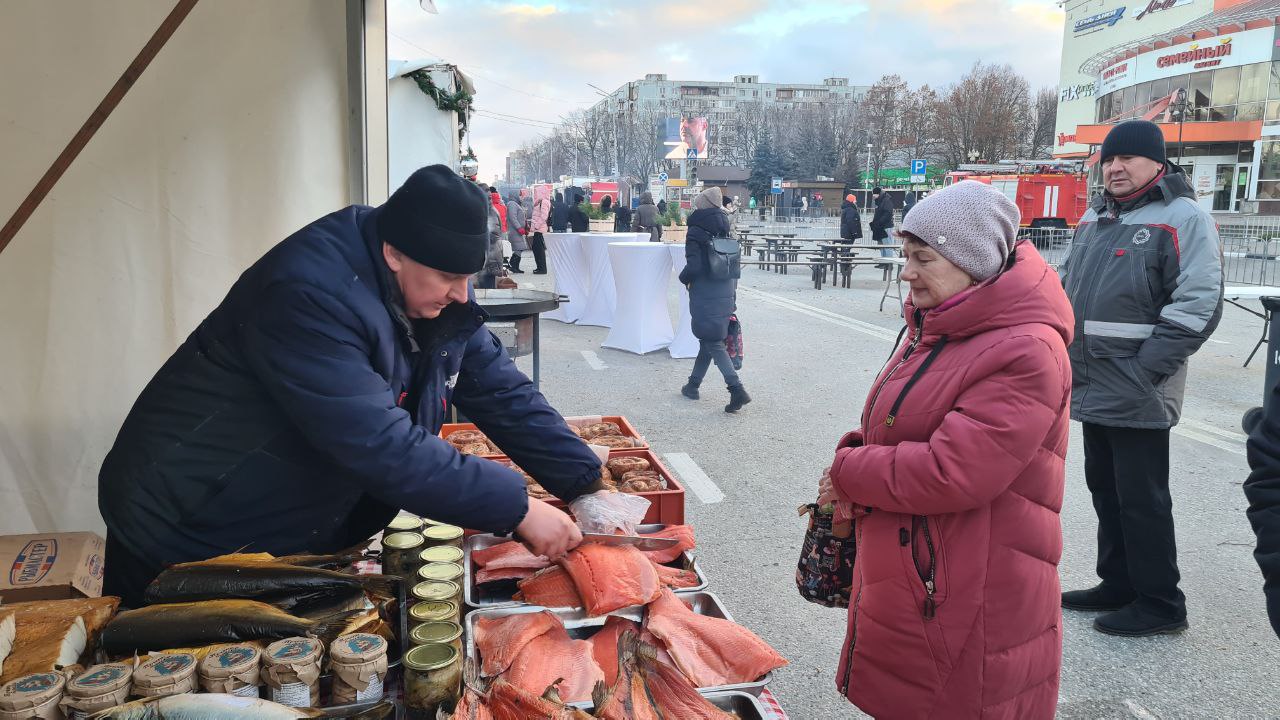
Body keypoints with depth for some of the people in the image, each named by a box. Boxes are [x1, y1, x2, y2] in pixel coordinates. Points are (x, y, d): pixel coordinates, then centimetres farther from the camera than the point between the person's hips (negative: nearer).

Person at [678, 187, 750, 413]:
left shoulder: (696, 233, -12)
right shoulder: (724, 232, 7)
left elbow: (693, 267, -20)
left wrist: (683, 278, 1)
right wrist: (732, 294, 17)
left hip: (704, 298, -7)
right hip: (725, 296, 7)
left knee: (713, 344, -4)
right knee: (709, 341, 18)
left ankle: (737, 389, -16)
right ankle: (693, 385, 31)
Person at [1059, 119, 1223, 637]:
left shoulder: (1183, 219, -9)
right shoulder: (1094, 219, 14)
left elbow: (1197, 307, -16)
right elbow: (1066, 288, 23)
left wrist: (1142, 372, -19)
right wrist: (1064, 351, 12)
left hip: (1137, 394, -8)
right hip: (1091, 387, 8)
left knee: (1142, 498, 0)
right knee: (1104, 488, 16)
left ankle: (1159, 604, 15)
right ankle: (1117, 585, 31)